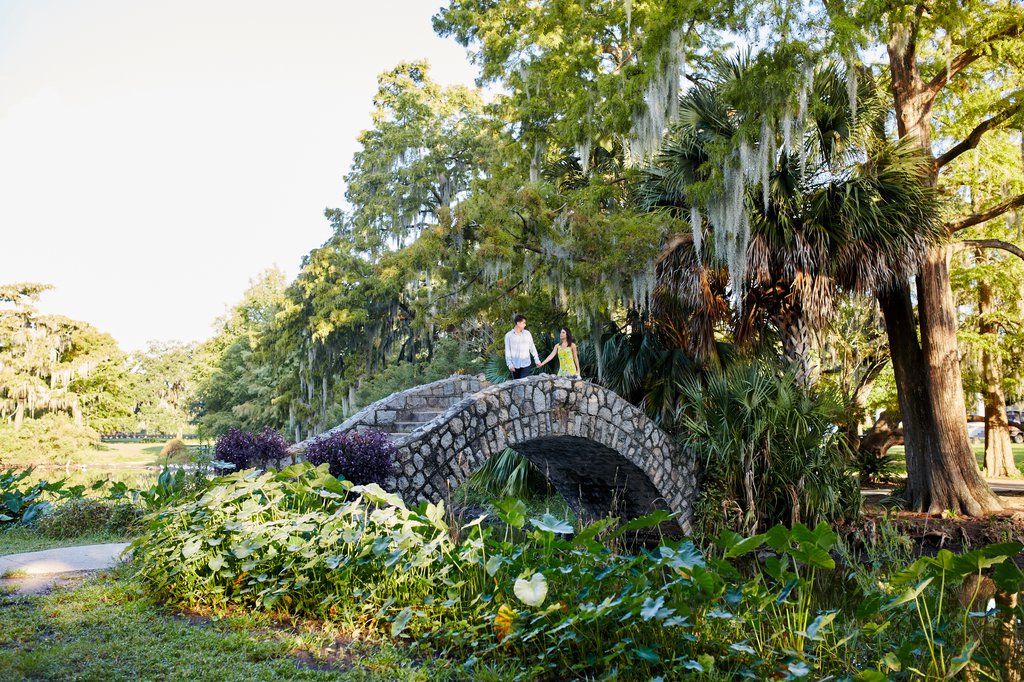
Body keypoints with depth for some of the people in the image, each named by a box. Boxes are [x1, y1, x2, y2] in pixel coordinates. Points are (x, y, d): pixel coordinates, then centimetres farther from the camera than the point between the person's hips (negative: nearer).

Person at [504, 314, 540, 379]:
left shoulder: (527, 334, 4)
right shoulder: (508, 335, -1)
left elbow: (532, 348, 11)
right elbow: (507, 352, -2)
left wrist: (537, 360, 7)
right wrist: (510, 365, -10)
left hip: (526, 365, 0)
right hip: (515, 366, 0)